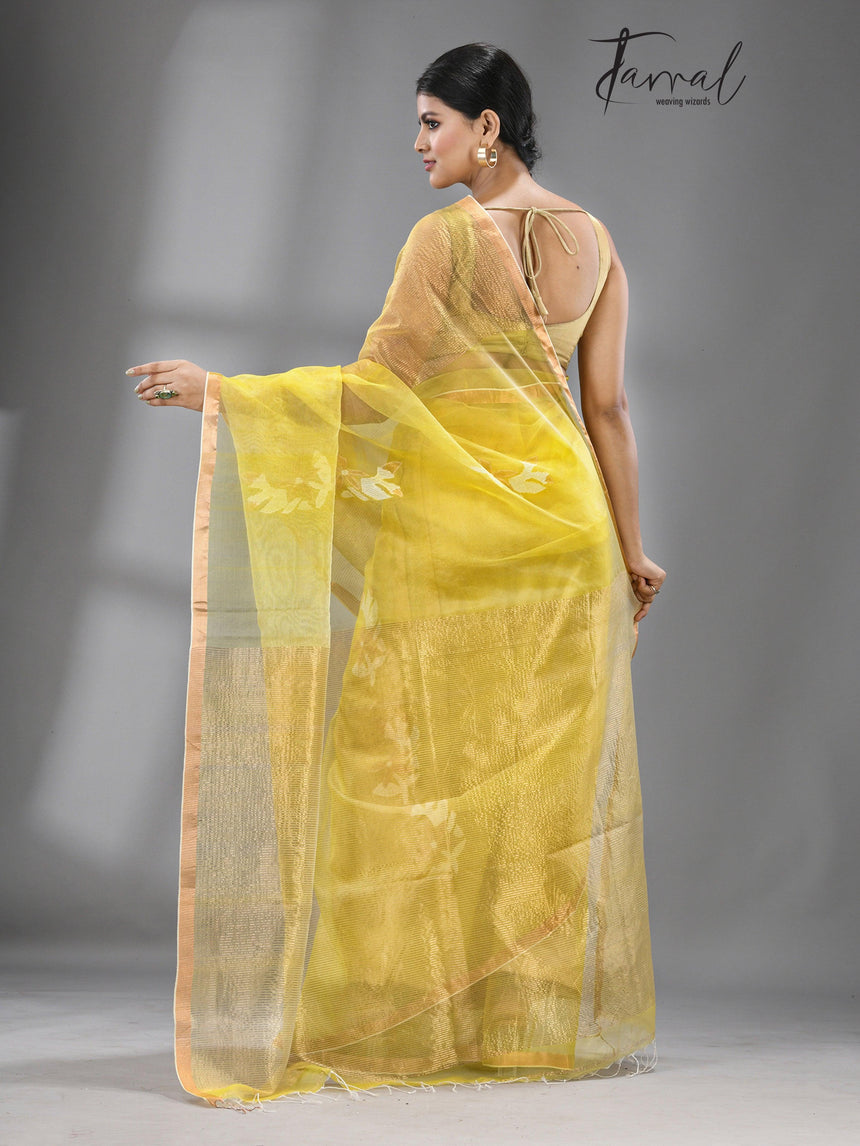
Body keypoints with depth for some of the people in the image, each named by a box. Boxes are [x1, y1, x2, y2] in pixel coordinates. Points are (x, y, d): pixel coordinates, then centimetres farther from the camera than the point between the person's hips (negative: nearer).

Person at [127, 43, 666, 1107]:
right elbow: (608, 406, 7)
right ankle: (568, 1015, 17)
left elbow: (378, 386, -16)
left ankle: (428, 1015, 7)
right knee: (558, 769, 10)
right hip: (568, 520, 6)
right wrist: (630, 546, 13)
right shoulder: (591, 239, 6)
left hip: (455, 531, -6)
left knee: (436, 771, 2)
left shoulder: (446, 238, -12)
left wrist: (220, 391, -13)